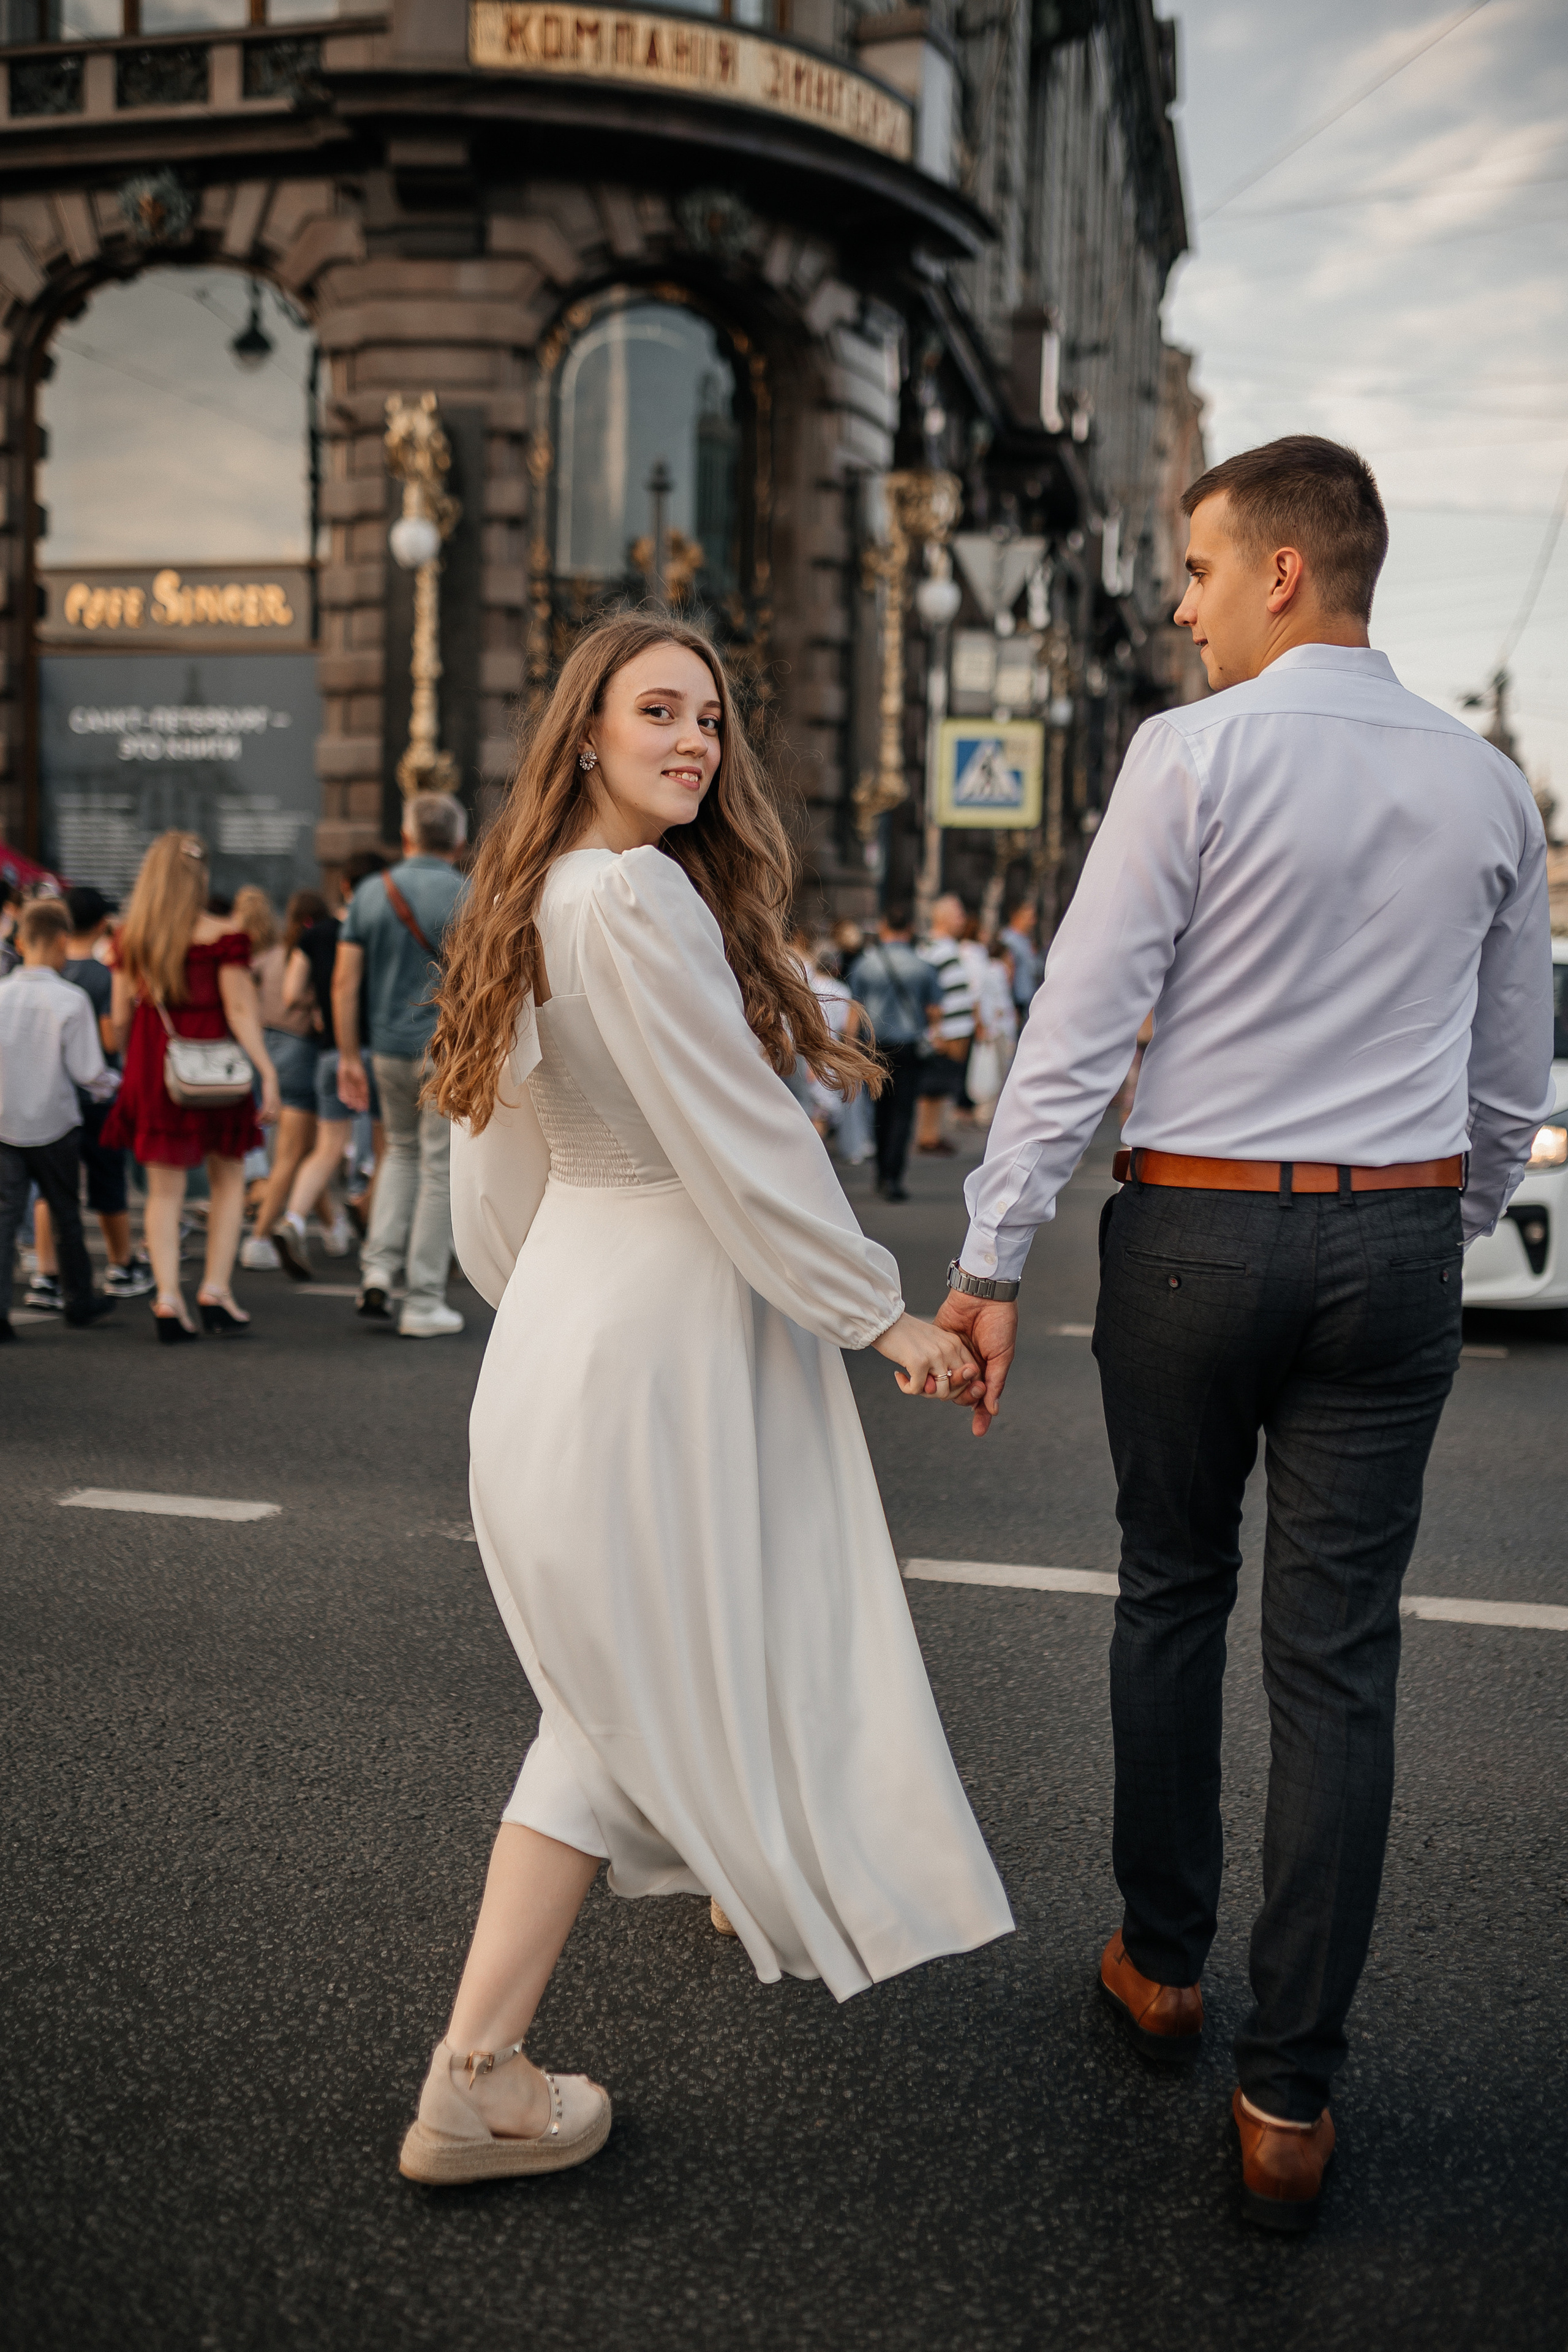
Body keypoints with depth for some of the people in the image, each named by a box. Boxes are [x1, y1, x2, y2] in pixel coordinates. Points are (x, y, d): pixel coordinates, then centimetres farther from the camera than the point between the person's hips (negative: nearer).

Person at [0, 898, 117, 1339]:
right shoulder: (71, 1000, -13)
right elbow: (86, 1071, -12)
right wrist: (114, 1085, 7)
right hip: (54, 1125, -2)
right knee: (65, 1214, 13)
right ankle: (80, 1301, 25)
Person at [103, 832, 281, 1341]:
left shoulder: (129, 937, 2)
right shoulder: (222, 936, -10)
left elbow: (122, 1017, 5)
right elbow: (240, 1009, -13)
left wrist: (130, 1068, 19)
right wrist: (267, 1072, -11)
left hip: (153, 1064, 3)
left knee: (164, 1188, 8)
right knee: (228, 1179, 13)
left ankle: (168, 1298, 1)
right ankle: (215, 1290, 8)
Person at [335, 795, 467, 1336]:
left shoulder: (370, 892, 4)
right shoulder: (470, 898, -8)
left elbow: (345, 981, 2)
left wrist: (348, 1057, 7)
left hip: (390, 1050, 4)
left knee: (402, 1152, 24)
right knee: (440, 1170, 3)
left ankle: (378, 1267, 10)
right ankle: (424, 1302, 6)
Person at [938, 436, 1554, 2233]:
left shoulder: (1190, 754, -8)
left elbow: (1081, 1023, -12)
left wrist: (990, 1263, -8)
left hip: (1198, 1227, -3)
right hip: (1397, 1236, 3)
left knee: (1172, 1597, 17)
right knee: (1338, 1655, 5)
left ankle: (1161, 1961, 33)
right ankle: (1289, 2092, 12)